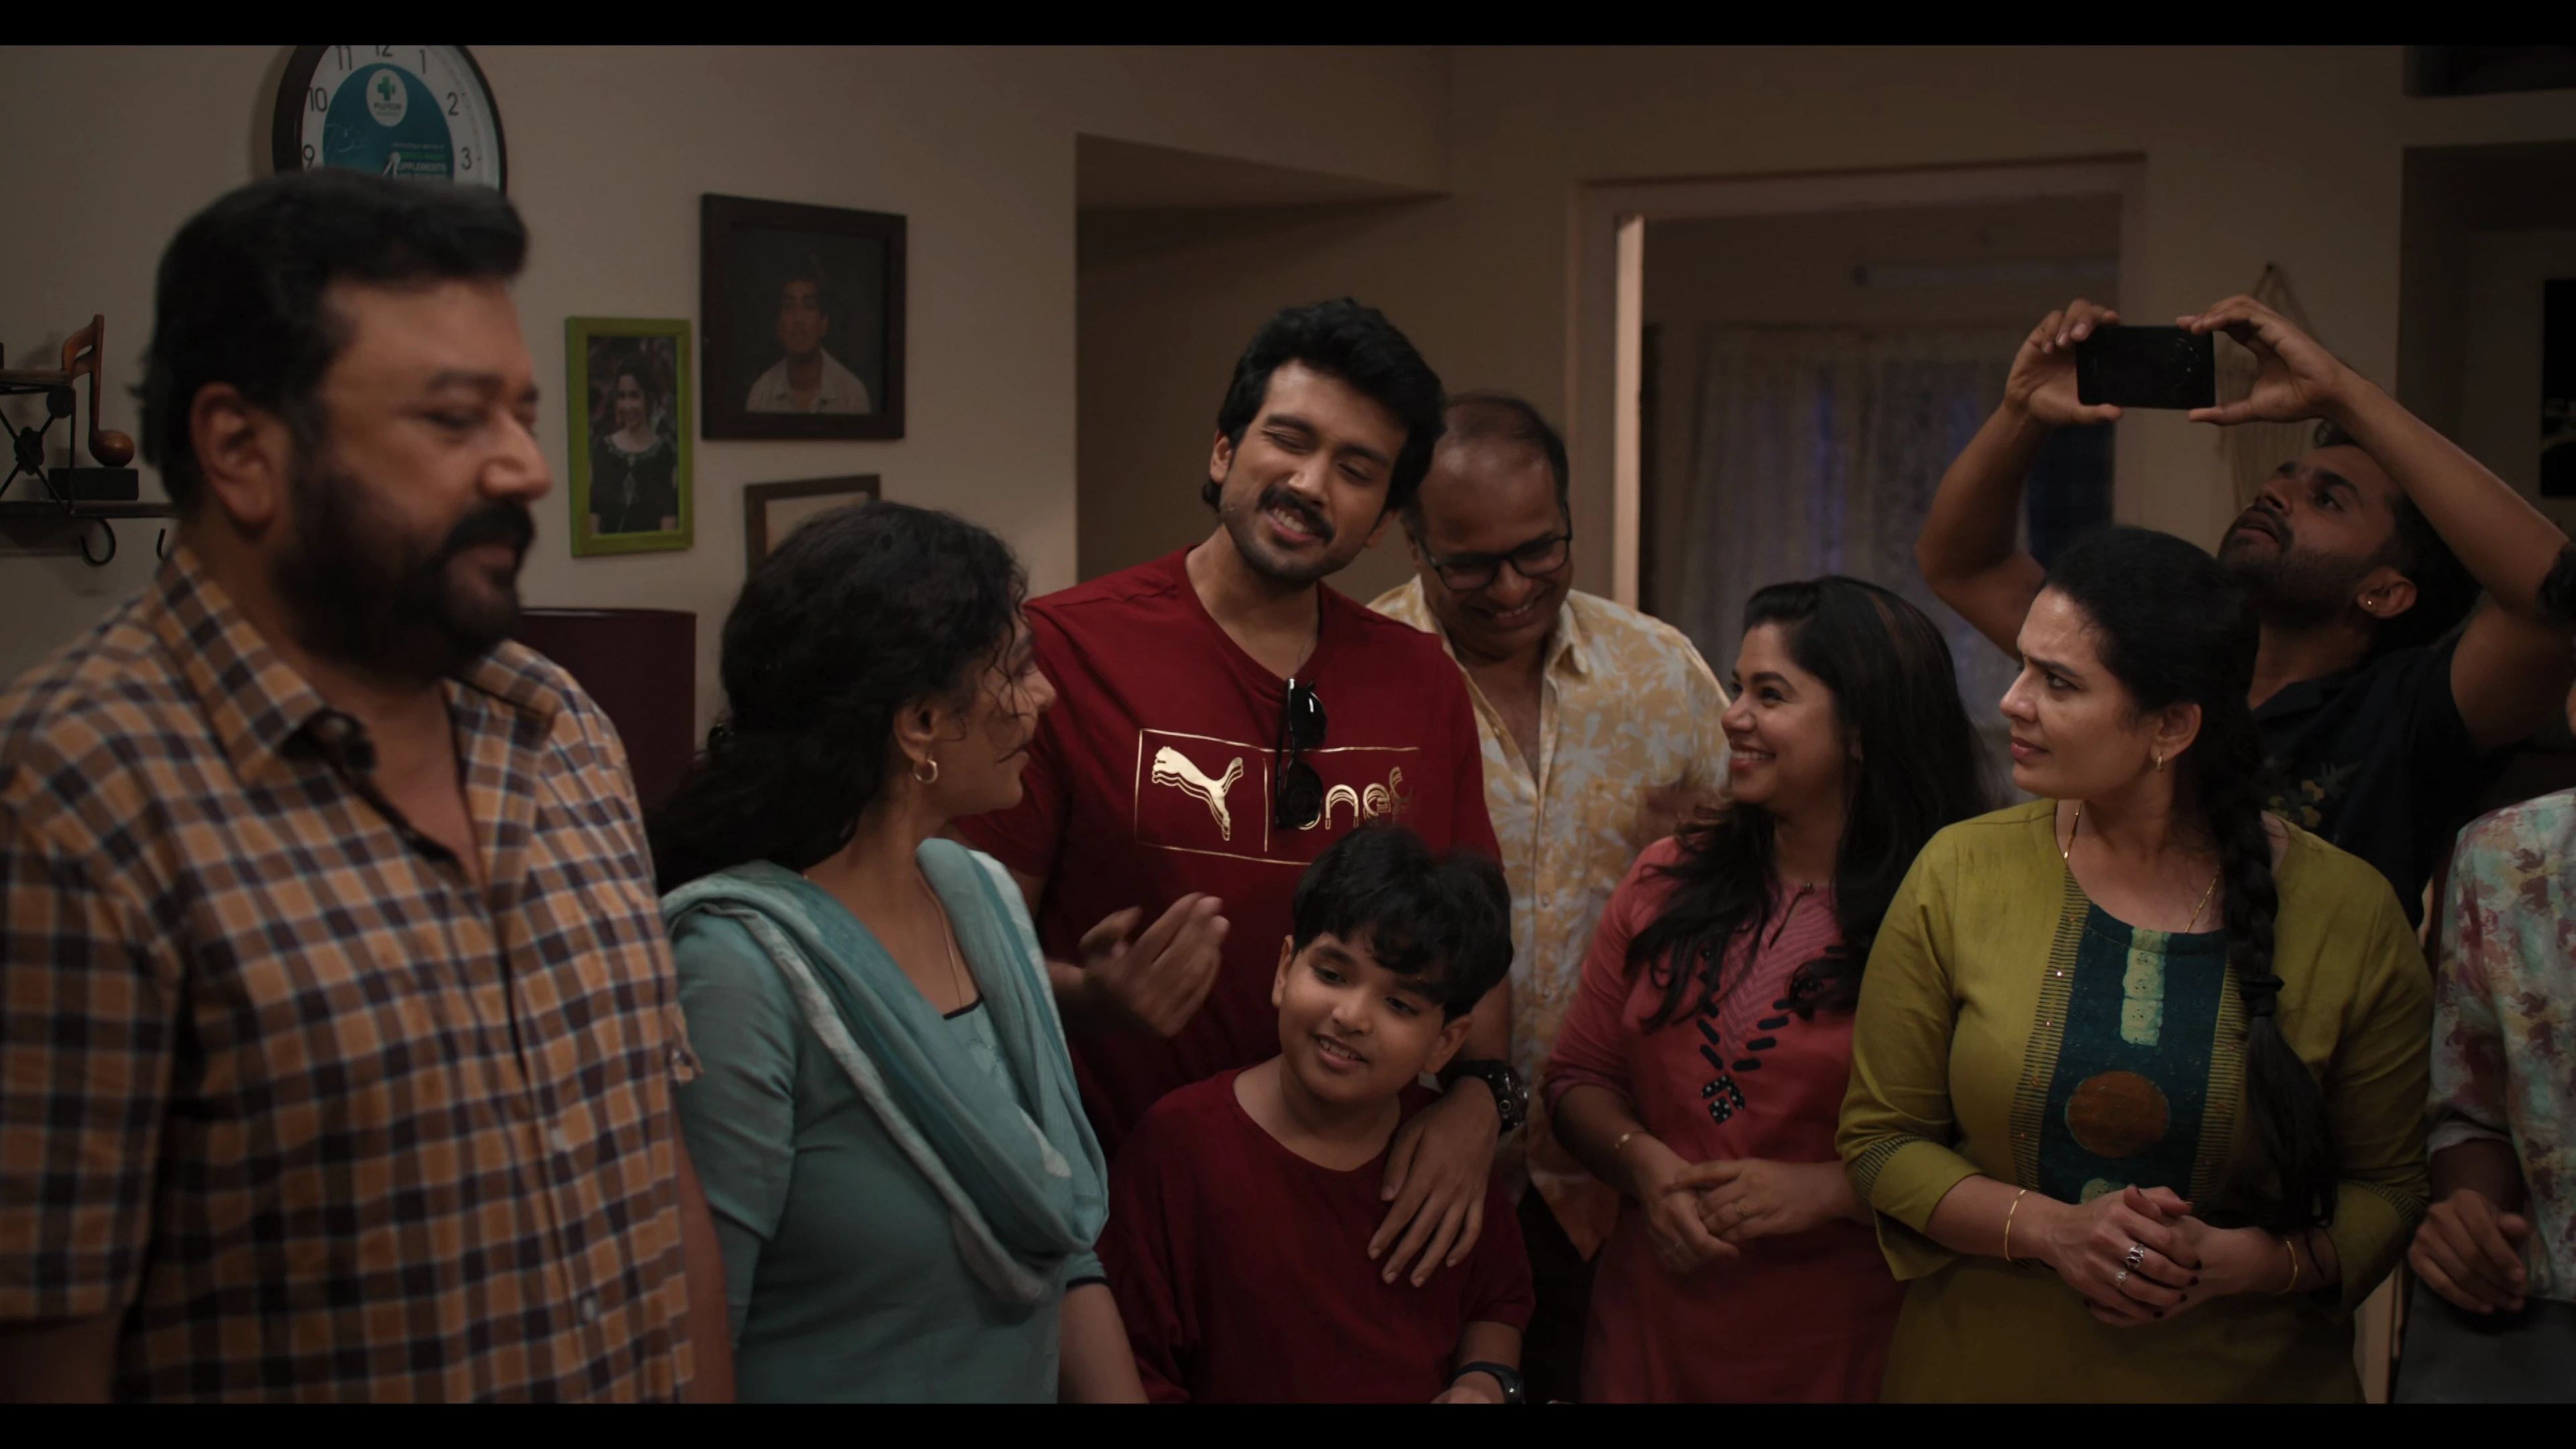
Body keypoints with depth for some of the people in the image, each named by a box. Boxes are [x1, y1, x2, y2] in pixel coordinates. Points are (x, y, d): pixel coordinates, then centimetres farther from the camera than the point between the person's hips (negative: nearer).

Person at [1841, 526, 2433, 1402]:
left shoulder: (2349, 917, -9)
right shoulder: (1960, 877, -8)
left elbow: (2389, 1189, -3)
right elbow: (1880, 1140, -5)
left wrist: (2236, 1262, -19)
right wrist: (2050, 1230, -19)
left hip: (2248, 1374, 0)